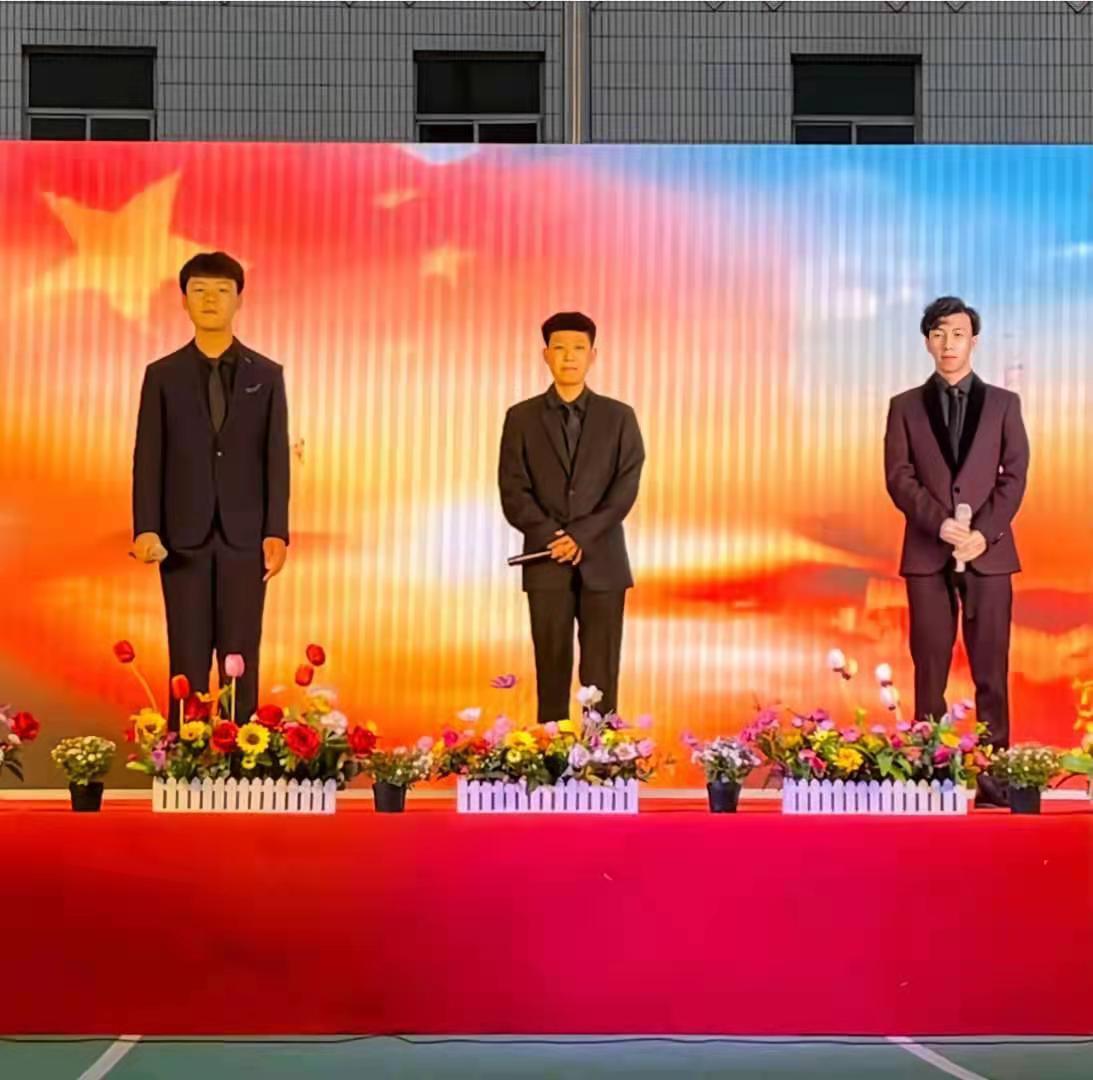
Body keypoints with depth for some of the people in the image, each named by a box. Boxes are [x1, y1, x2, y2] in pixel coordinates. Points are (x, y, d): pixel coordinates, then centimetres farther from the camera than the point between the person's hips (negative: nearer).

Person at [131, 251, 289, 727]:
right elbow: (148, 459, 1)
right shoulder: (162, 375, 5)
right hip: (184, 536, 0)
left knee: (241, 659, 2)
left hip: (244, 536, 0)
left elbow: (277, 459, 2)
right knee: (188, 660, 2)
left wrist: (276, 532, -6)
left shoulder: (266, 375, 6)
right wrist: (145, 528, -10)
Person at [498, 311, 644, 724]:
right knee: (552, 668, 2)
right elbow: (513, 492, 0)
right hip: (546, 562, 0)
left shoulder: (619, 417, 7)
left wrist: (581, 536, -13)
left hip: (602, 561, 0)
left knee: (601, 672, 1)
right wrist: (554, 536, -12)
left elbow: (626, 488, -2)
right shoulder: (522, 418, 7)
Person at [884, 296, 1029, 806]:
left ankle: (994, 774, 2)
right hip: (928, 554, 0)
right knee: (930, 670, 1)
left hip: (989, 552, 0)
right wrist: (939, 522, -15)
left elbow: (1015, 476, 2)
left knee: (991, 670, -1)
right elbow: (899, 478, 1)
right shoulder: (905, 406, 10)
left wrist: (984, 533, -11)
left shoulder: (1003, 403, 10)